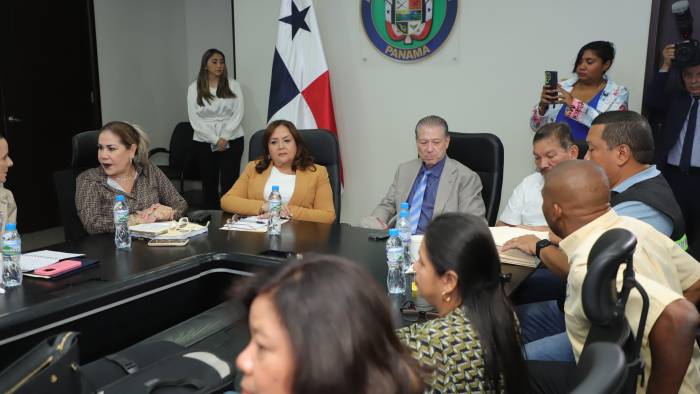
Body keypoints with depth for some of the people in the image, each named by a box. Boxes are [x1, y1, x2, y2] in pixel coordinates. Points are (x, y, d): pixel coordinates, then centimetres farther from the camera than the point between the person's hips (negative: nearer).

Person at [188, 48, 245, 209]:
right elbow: (194, 119, -3)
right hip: (204, 143, 1)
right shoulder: (194, 88, 4)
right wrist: (215, 139, -11)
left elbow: (238, 114, -1)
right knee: (209, 184, 4)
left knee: (229, 184, -5)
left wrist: (224, 138, -12)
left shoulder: (233, 85, 6)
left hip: (232, 141, 0)